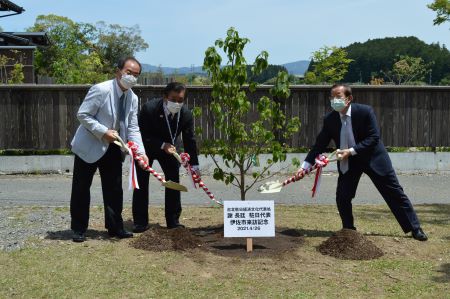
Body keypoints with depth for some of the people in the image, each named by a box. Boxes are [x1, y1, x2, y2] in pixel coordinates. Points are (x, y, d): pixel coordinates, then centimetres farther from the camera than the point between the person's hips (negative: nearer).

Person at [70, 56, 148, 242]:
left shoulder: (132, 98, 0)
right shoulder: (101, 90, -20)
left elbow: (132, 128, 1)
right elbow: (82, 115, -19)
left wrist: (141, 152, -13)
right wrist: (104, 132, -26)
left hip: (112, 148, 6)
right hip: (89, 146, -6)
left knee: (114, 190, 8)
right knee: (81, 189, 3)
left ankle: (115, 227, 19)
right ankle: (79, 229, 16)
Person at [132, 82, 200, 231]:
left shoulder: (186, 114, -22)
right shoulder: (149, 108, -32)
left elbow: (189, 140, -16)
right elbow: (143, 135, -26)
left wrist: (194, 166, -19)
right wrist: (163, 145, -37)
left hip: (168, 147, 3)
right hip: (146, 147, -3)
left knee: (174, 179, -1)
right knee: (141, 182, -7)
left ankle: (173, 221, 9)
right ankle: (140, 223, 1)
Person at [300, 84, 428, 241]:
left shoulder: (365, 111, -20)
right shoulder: (329, 119, -11)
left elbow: (374, 138, -21)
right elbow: (319, 144, -7)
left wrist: (351, 151, -29)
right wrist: (305, 165, -16)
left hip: (372, 157, -3)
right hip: (348, 162, 3)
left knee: (395, 193, 4)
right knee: (342, 197, -5)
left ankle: (415, 229, 16)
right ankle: (348, 230, 18)